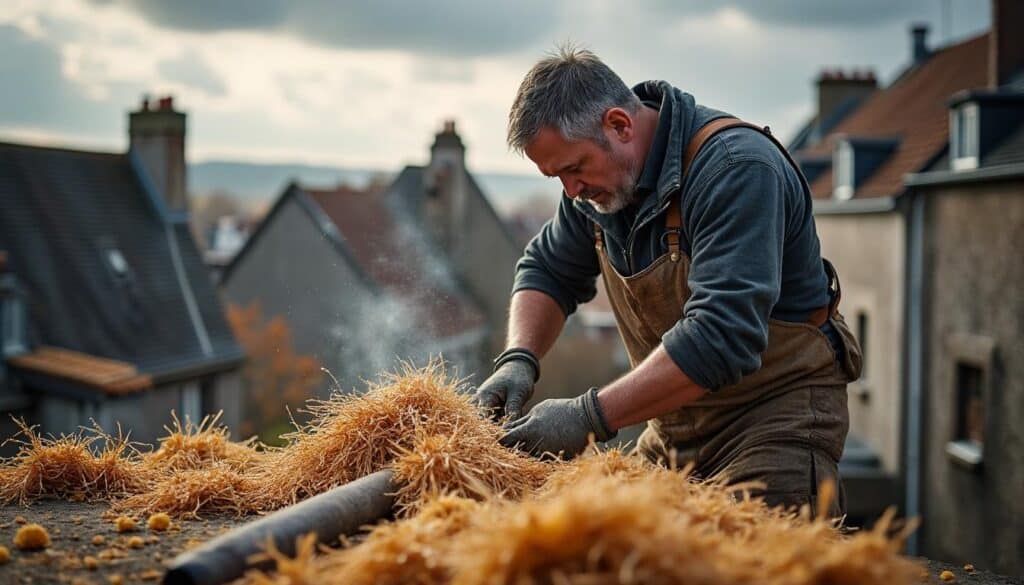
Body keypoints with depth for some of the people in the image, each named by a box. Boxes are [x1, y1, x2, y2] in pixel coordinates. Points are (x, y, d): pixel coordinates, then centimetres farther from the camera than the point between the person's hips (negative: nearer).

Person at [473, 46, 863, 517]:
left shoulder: (737, 169, -24)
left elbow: (722, 337, -33)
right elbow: (548, 270, 15)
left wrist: (590, 416, -34)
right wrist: (518, 359, -6)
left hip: (776, 417, -7)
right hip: (674, 429, 7)